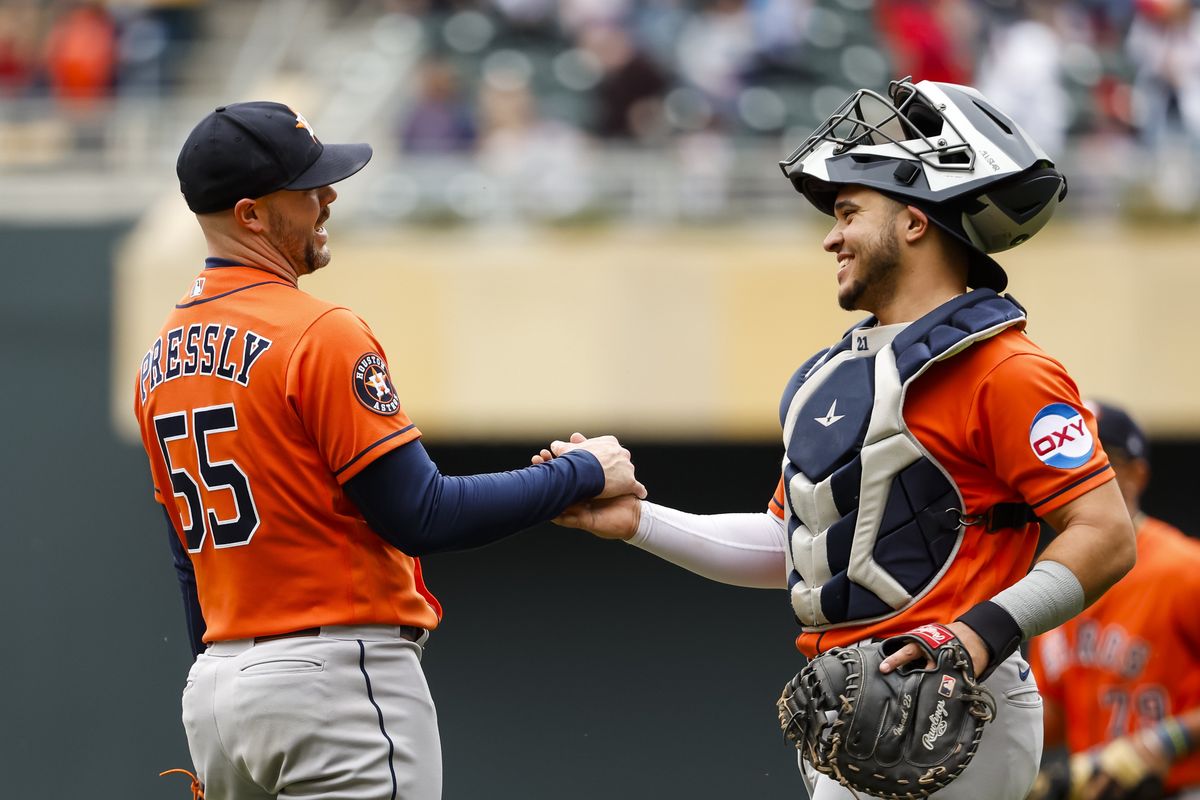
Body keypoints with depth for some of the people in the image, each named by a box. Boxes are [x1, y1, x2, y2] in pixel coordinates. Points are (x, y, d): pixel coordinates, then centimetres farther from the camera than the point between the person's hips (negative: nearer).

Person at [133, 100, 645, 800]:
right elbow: (423, 518, -16)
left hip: (214, 690, 9)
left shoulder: (161, 357, 12)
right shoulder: (321, 335, -13)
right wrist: (582, 474, -5)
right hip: (337, 678, -9)